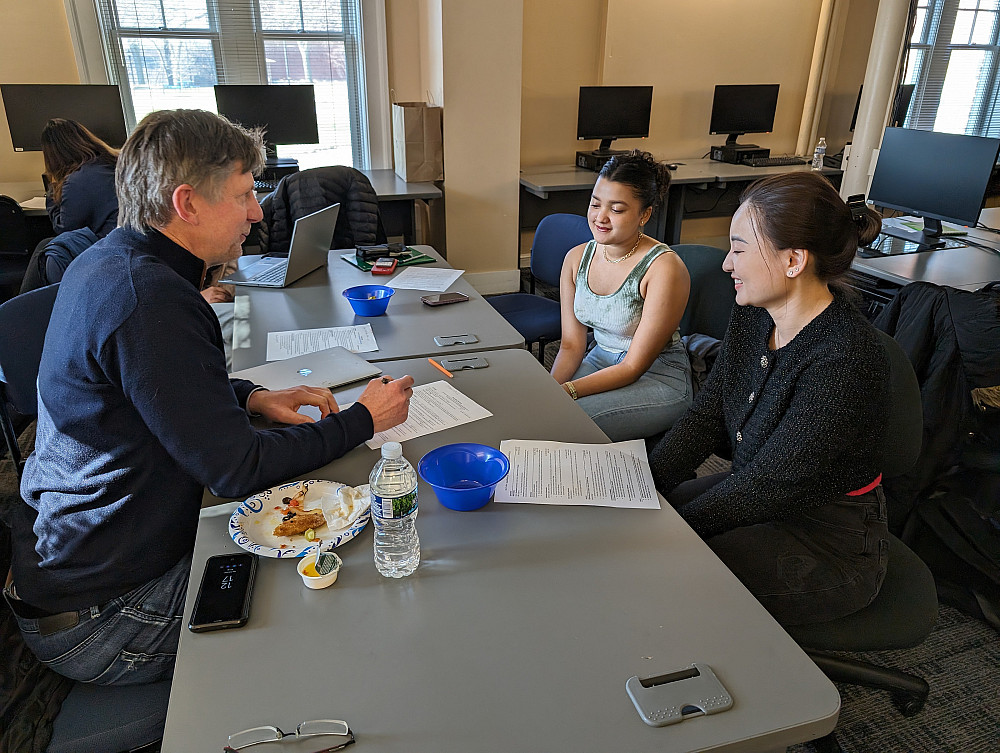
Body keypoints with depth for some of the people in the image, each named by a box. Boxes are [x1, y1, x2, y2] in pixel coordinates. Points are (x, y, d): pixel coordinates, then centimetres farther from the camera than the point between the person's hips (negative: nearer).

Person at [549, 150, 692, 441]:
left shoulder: (665, 269, -21)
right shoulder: (577, 258, -1)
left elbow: (634, 366, -19)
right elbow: (571, 344, 1)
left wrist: (566, 391, -28)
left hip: (659, 377, -6)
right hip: (601, 362, 6)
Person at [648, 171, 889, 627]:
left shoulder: (845, 360, -30)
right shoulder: (753, 314, -5)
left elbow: (769, 484, -26)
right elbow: (705, 417, -1)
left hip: (829, 544, -7)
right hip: (756, 494, 7)